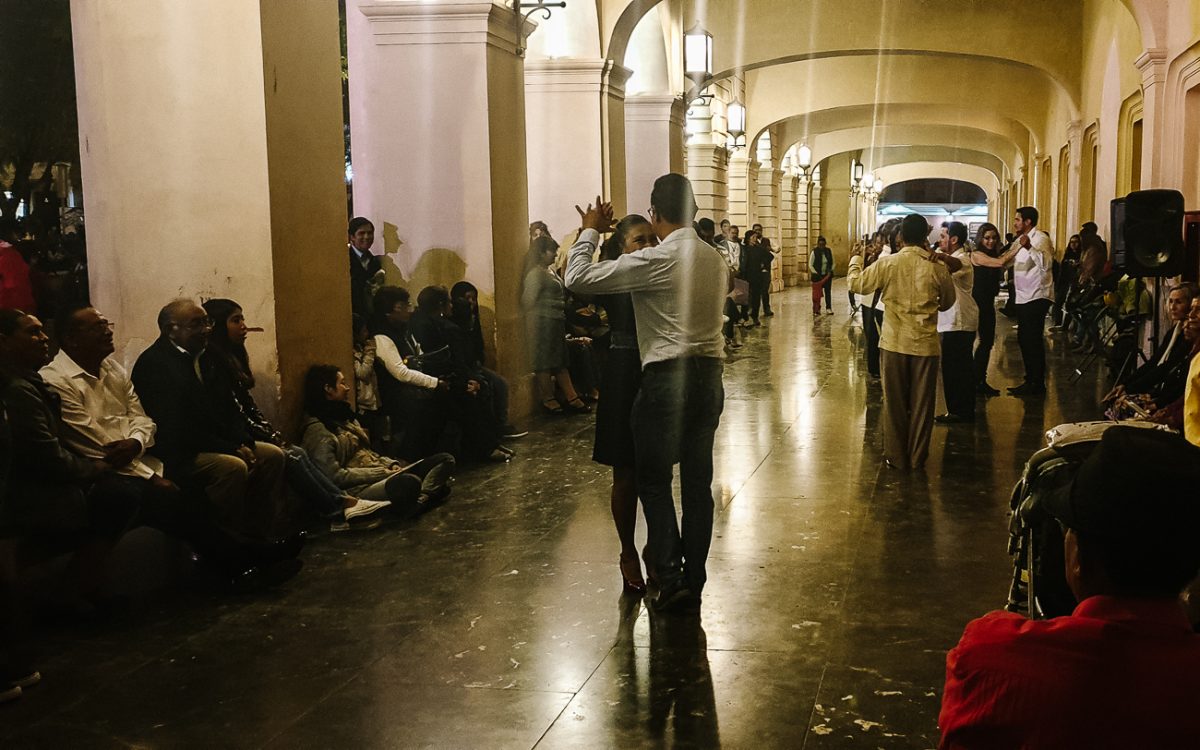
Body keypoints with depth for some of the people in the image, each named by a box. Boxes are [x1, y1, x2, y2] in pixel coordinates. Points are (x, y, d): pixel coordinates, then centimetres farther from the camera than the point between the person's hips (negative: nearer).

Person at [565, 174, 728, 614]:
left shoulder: (654, 260, -13)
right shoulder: (716, 261, 11)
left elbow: (578, 278, -13)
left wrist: (590, 231, 2)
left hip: (666, 378, -6)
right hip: (710, 375, 7)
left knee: (654, 480, 5)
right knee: (698, 482, 10)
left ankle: (670, 579, 0)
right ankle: (693, 584, 16)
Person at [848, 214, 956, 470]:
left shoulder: (887, 263, -10)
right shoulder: (937, 267, -7)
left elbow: (856, 283, 2)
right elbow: (948, 302, 8)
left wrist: (855, 260, 20)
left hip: (894, 343, 0)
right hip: (925, 344, 0)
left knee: (895, 401, 10)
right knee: (921, 402, 10)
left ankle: (896, 456, 16)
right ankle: (917, 456, 17)